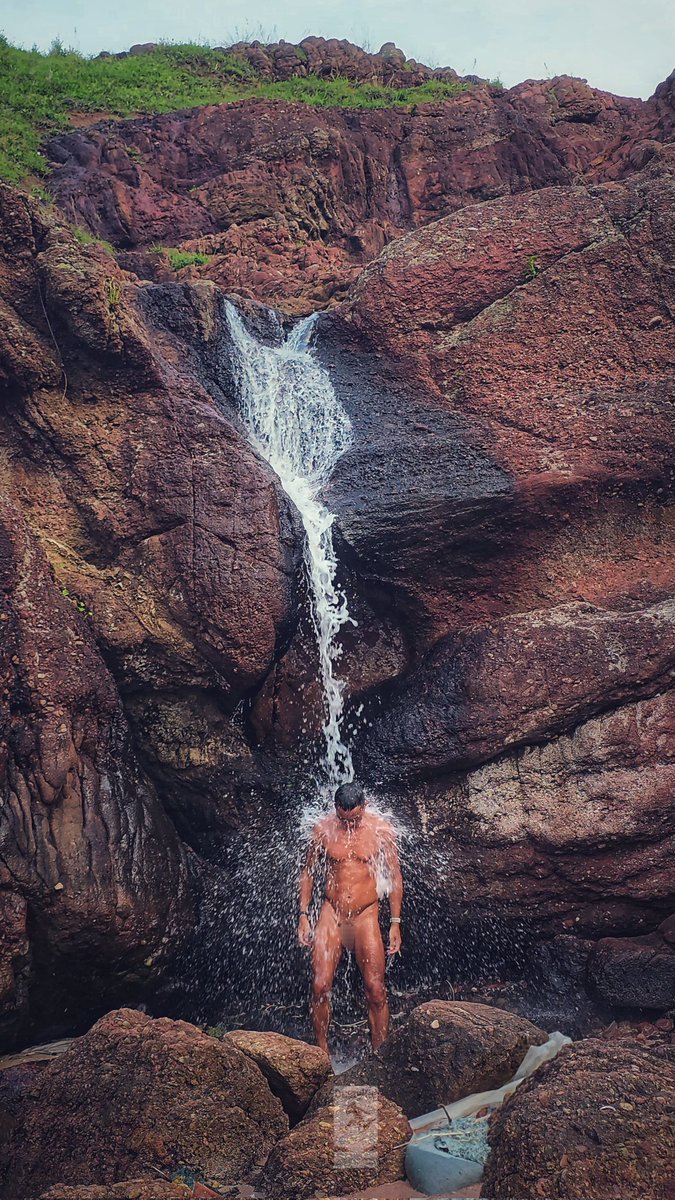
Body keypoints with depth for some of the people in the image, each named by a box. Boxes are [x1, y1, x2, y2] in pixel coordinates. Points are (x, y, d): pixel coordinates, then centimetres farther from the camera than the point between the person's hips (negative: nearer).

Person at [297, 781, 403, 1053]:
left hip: (366, 915, -1)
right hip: (331, 914, 1)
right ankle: (322, 1054, 12)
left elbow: (395, 877, 3)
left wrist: (395, 923, 1)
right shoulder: (322, 830, -3)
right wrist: (303, 915, 4)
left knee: (375, 991, -3)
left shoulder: (381, 829, -5)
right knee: (320, 987, -5)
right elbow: (308, 873, 10)